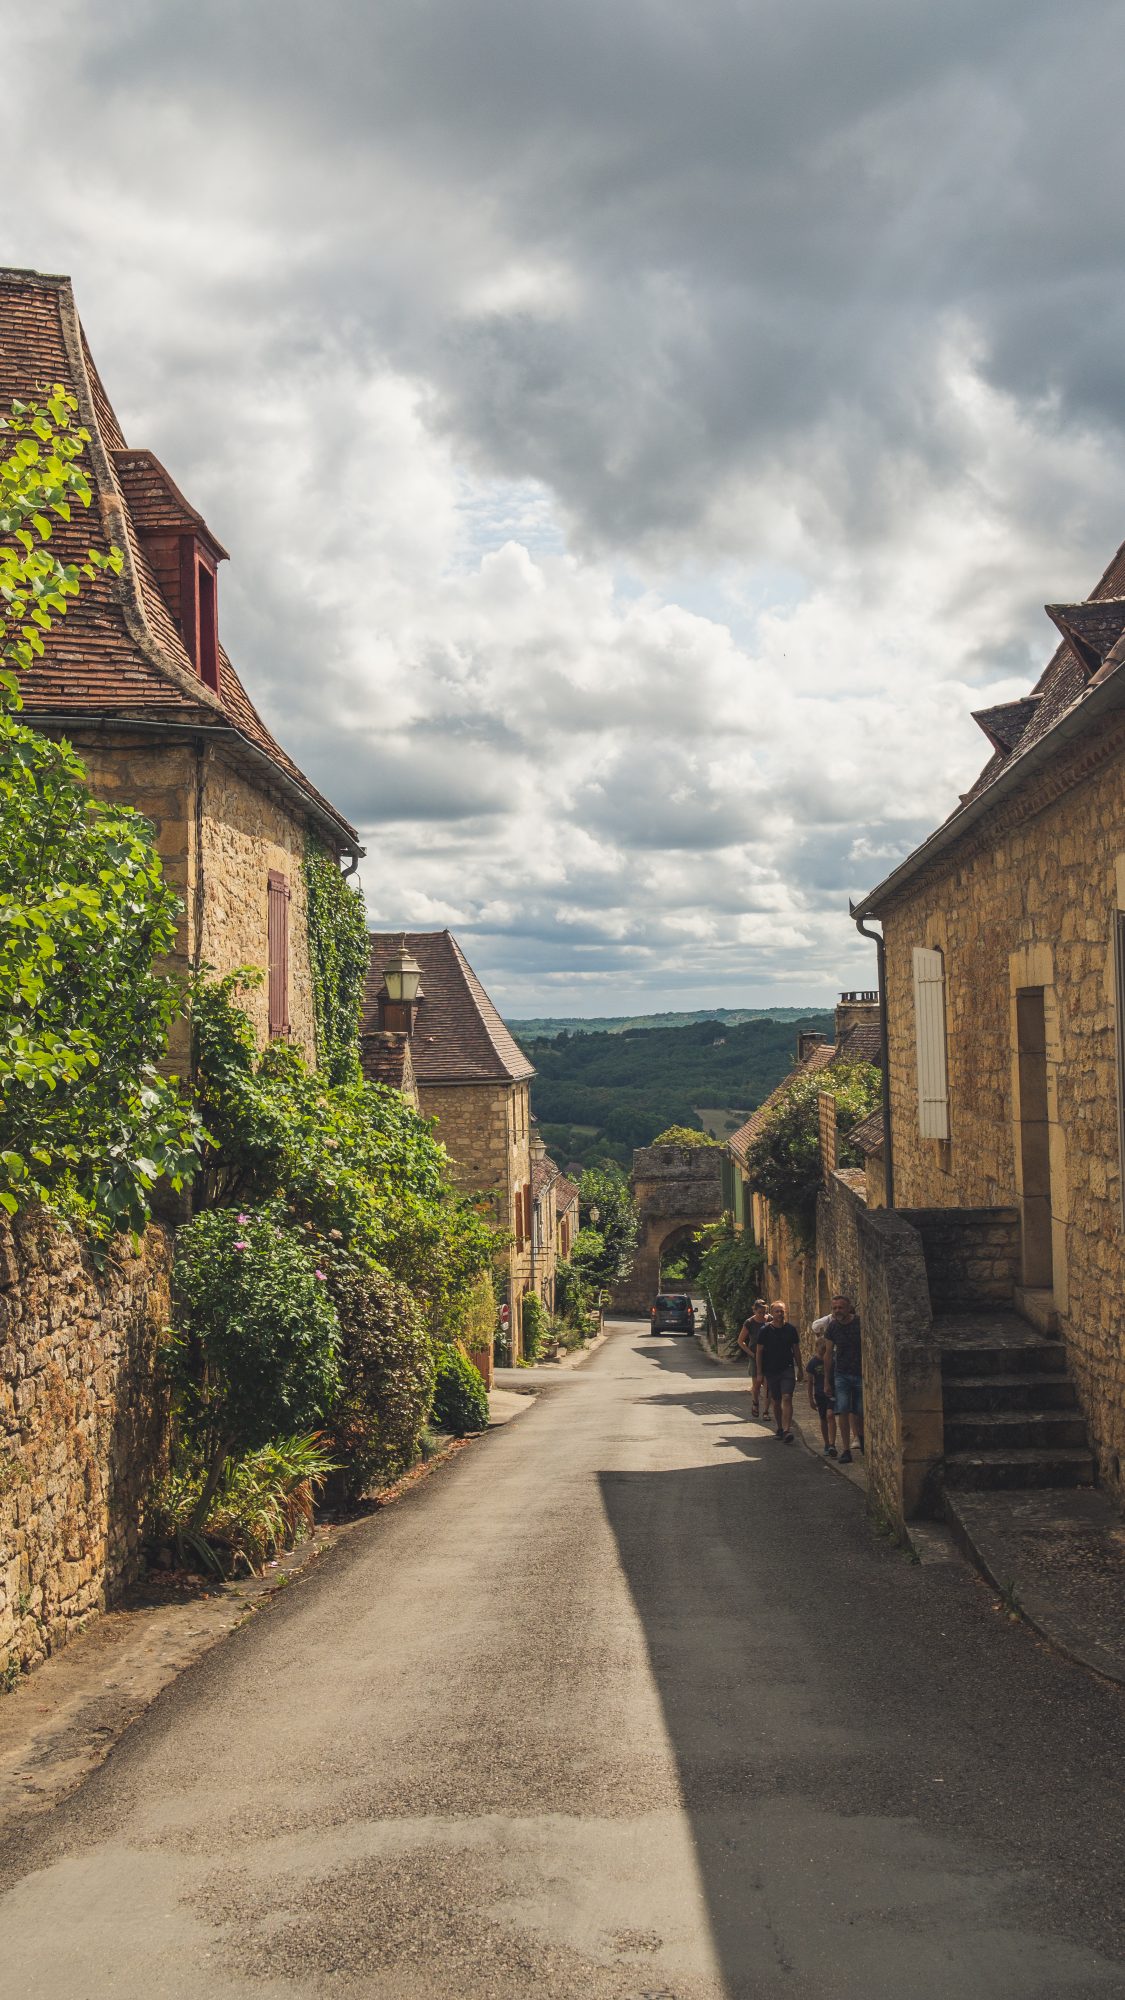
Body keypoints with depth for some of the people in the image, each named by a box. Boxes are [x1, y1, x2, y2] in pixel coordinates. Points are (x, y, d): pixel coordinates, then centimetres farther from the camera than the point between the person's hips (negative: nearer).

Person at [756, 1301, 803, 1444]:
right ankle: (780, 1428, 26)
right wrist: (759, 1373, -2)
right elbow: (759, 1352, 1)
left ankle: (787, 1429, -21)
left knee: (787, 1398, -14)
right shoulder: (765, 1330, -1)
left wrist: (800, 1369, 12)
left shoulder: (791, 1329, 3)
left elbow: (796, 1350, 11)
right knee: (776, 1401, 10)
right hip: (771, 1370, 1)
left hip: (788, 1369, -1)